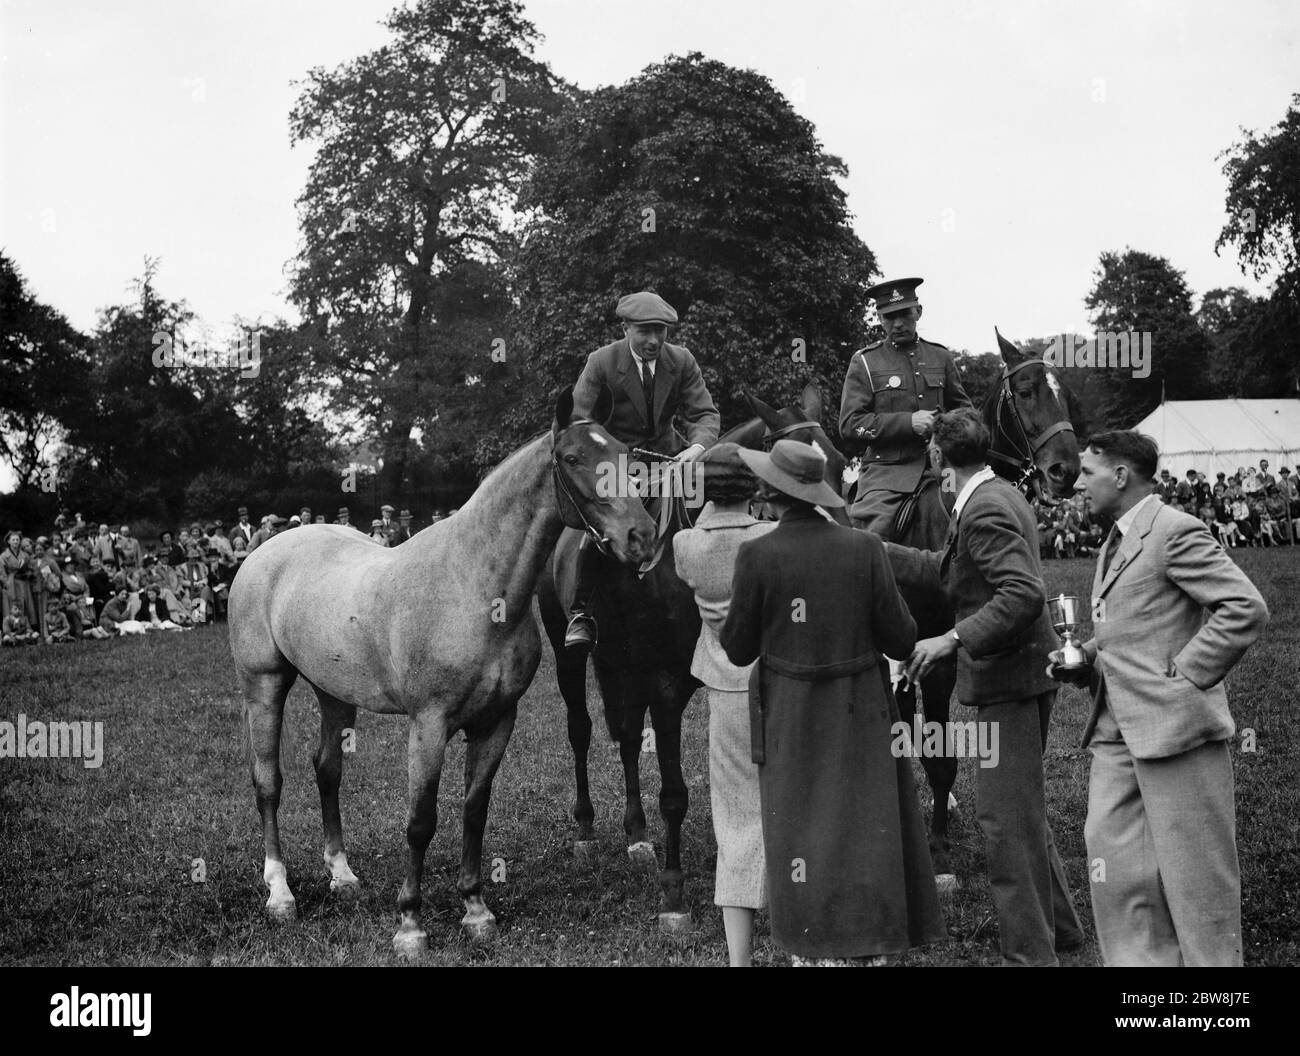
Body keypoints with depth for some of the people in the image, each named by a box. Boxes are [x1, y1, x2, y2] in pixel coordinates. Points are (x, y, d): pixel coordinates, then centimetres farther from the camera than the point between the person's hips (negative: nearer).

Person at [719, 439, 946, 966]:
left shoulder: (757, 555, -12)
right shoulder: (864, 548, -8)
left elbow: (739, 649, -6)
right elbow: (901, 639, -5)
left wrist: (727, 620, 12)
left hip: (791, 719, -1)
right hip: (861, 716, 1)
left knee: (800, 836, 11)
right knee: (868, 832, 12)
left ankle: (807, 951, 16)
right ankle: (875, 947, 16)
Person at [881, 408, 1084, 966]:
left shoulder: (984, 510, -19)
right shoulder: (1001, 495, 13)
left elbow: (1023, 593, -29)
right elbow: (947, 571, 20)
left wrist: (952, 640, -29)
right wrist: (876, 550, 21)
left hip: (1011, 681, -11)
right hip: (1016, 676, 11)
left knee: (1006, 819, -4)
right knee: (1017, 810, 22)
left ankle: (1030, 952, 2)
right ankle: (1059, 925, 34)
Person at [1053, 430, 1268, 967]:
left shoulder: (1175, 532, -11)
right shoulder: (1114, 544, 18)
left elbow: (1247, 609, -18)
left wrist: (1184, 676, -16)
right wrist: (1084, 659, 11)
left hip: (1174, 726, -9)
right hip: (1117, 731, 9)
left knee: (1194, 874, 0)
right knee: (1113, 863, 6)